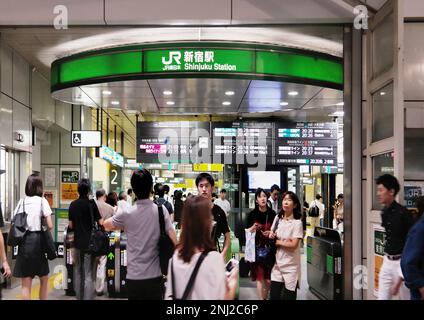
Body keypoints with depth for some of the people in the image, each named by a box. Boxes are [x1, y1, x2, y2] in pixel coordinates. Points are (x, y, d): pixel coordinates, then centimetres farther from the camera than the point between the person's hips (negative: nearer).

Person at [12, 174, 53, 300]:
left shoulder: (22, 201, 5)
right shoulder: (42, 201, -4)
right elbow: (50, 226, -8)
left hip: (23, 241, 3)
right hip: (37, 240, -3)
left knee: (26, 284, 6)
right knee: (44, 279, 16)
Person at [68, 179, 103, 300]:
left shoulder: (73, 204, 3)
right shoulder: (91, 203, -11)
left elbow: (71, 225, 7)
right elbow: (100, 222, -12)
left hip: (77, 242, 5)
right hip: (90, 243, -5)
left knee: (78, 273, 15)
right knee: (89, 275, -3)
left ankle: (79, 297, 23)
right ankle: (87, 298, -7)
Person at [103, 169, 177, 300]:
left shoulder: (127, 214, -7)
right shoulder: (161, 210, -6)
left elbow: (106, 225, 12)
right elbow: (173, 241, -8)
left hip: (134, 278, -1)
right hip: (155, 276, 1)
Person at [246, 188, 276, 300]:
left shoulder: (272, 214, 0)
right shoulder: (252, 214, -2)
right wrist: (253, 228, -17)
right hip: (257, 249, -1)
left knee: (268, 279, 5)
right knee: (260, 278, -3)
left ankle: (266, 297, 29)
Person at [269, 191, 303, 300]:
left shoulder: (297, 223, -12)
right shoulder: (277, 219, 5)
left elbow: (293, 245, -18)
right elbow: (271, 236, 17)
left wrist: (277, 242, -9)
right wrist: (271, 235, -5)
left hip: (290, 266, -4)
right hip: (277, 263, 4)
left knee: (288, 296, 5)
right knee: (273, 296, 5)